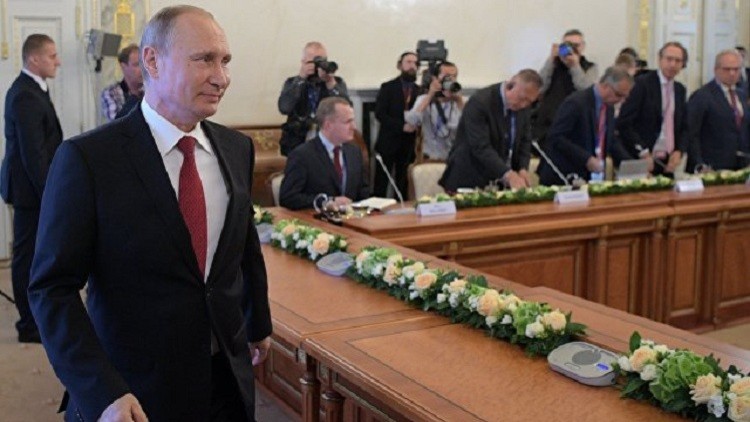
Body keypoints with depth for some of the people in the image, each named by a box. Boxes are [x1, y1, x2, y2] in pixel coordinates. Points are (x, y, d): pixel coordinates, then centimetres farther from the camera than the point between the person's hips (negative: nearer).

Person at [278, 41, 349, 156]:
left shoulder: (338, 82, 9)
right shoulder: (292, 83, 9)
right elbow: (284, 108, -10)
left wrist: (331, 84, -15)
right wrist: (301, 79, -13)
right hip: (298, 141, 0)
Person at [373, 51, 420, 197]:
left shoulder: (419, 90, 8)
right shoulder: (388, 87, 1)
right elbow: (379, 114, -7)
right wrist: (402, 126, -15)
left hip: (409, 143, 3)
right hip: (388, 142, -3)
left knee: (403, 185, 4)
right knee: (381, 183, -2)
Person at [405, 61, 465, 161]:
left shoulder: (459, 102, 3)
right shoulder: (424, 99, 3)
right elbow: (411, 121, -17)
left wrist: (460, 101, -20)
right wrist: (430, 95, -17)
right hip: (431, 159, -1)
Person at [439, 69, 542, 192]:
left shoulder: (523, 106, 1)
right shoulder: (479, 102, -20)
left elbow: (524, 141, 8)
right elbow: (481, 147, -28)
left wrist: (523, 169, -10)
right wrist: (508, 174, -36)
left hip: (501, 182, 6)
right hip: (471, 180, -5)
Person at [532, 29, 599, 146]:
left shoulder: (591, 68, 9)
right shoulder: (553, 64, 13)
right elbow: (539, 88, -4)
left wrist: (575, 65, -9)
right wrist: (551, 59, -6)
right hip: (546, 124, 2)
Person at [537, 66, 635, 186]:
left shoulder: (609, 108, 11)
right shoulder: (576, 102, -15)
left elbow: (611, 141, 18)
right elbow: (556, 138, -21)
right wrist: (587, 159, -26)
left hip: (590, 178, 7)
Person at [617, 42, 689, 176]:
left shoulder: (680, 89, 13)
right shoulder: (642, 83, -7)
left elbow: (684, 127, 18)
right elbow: (624, 123, -13)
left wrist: (679, 151, 0)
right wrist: (643, 152, -17)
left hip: (668, 163, 6)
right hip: (641, 163, -6)